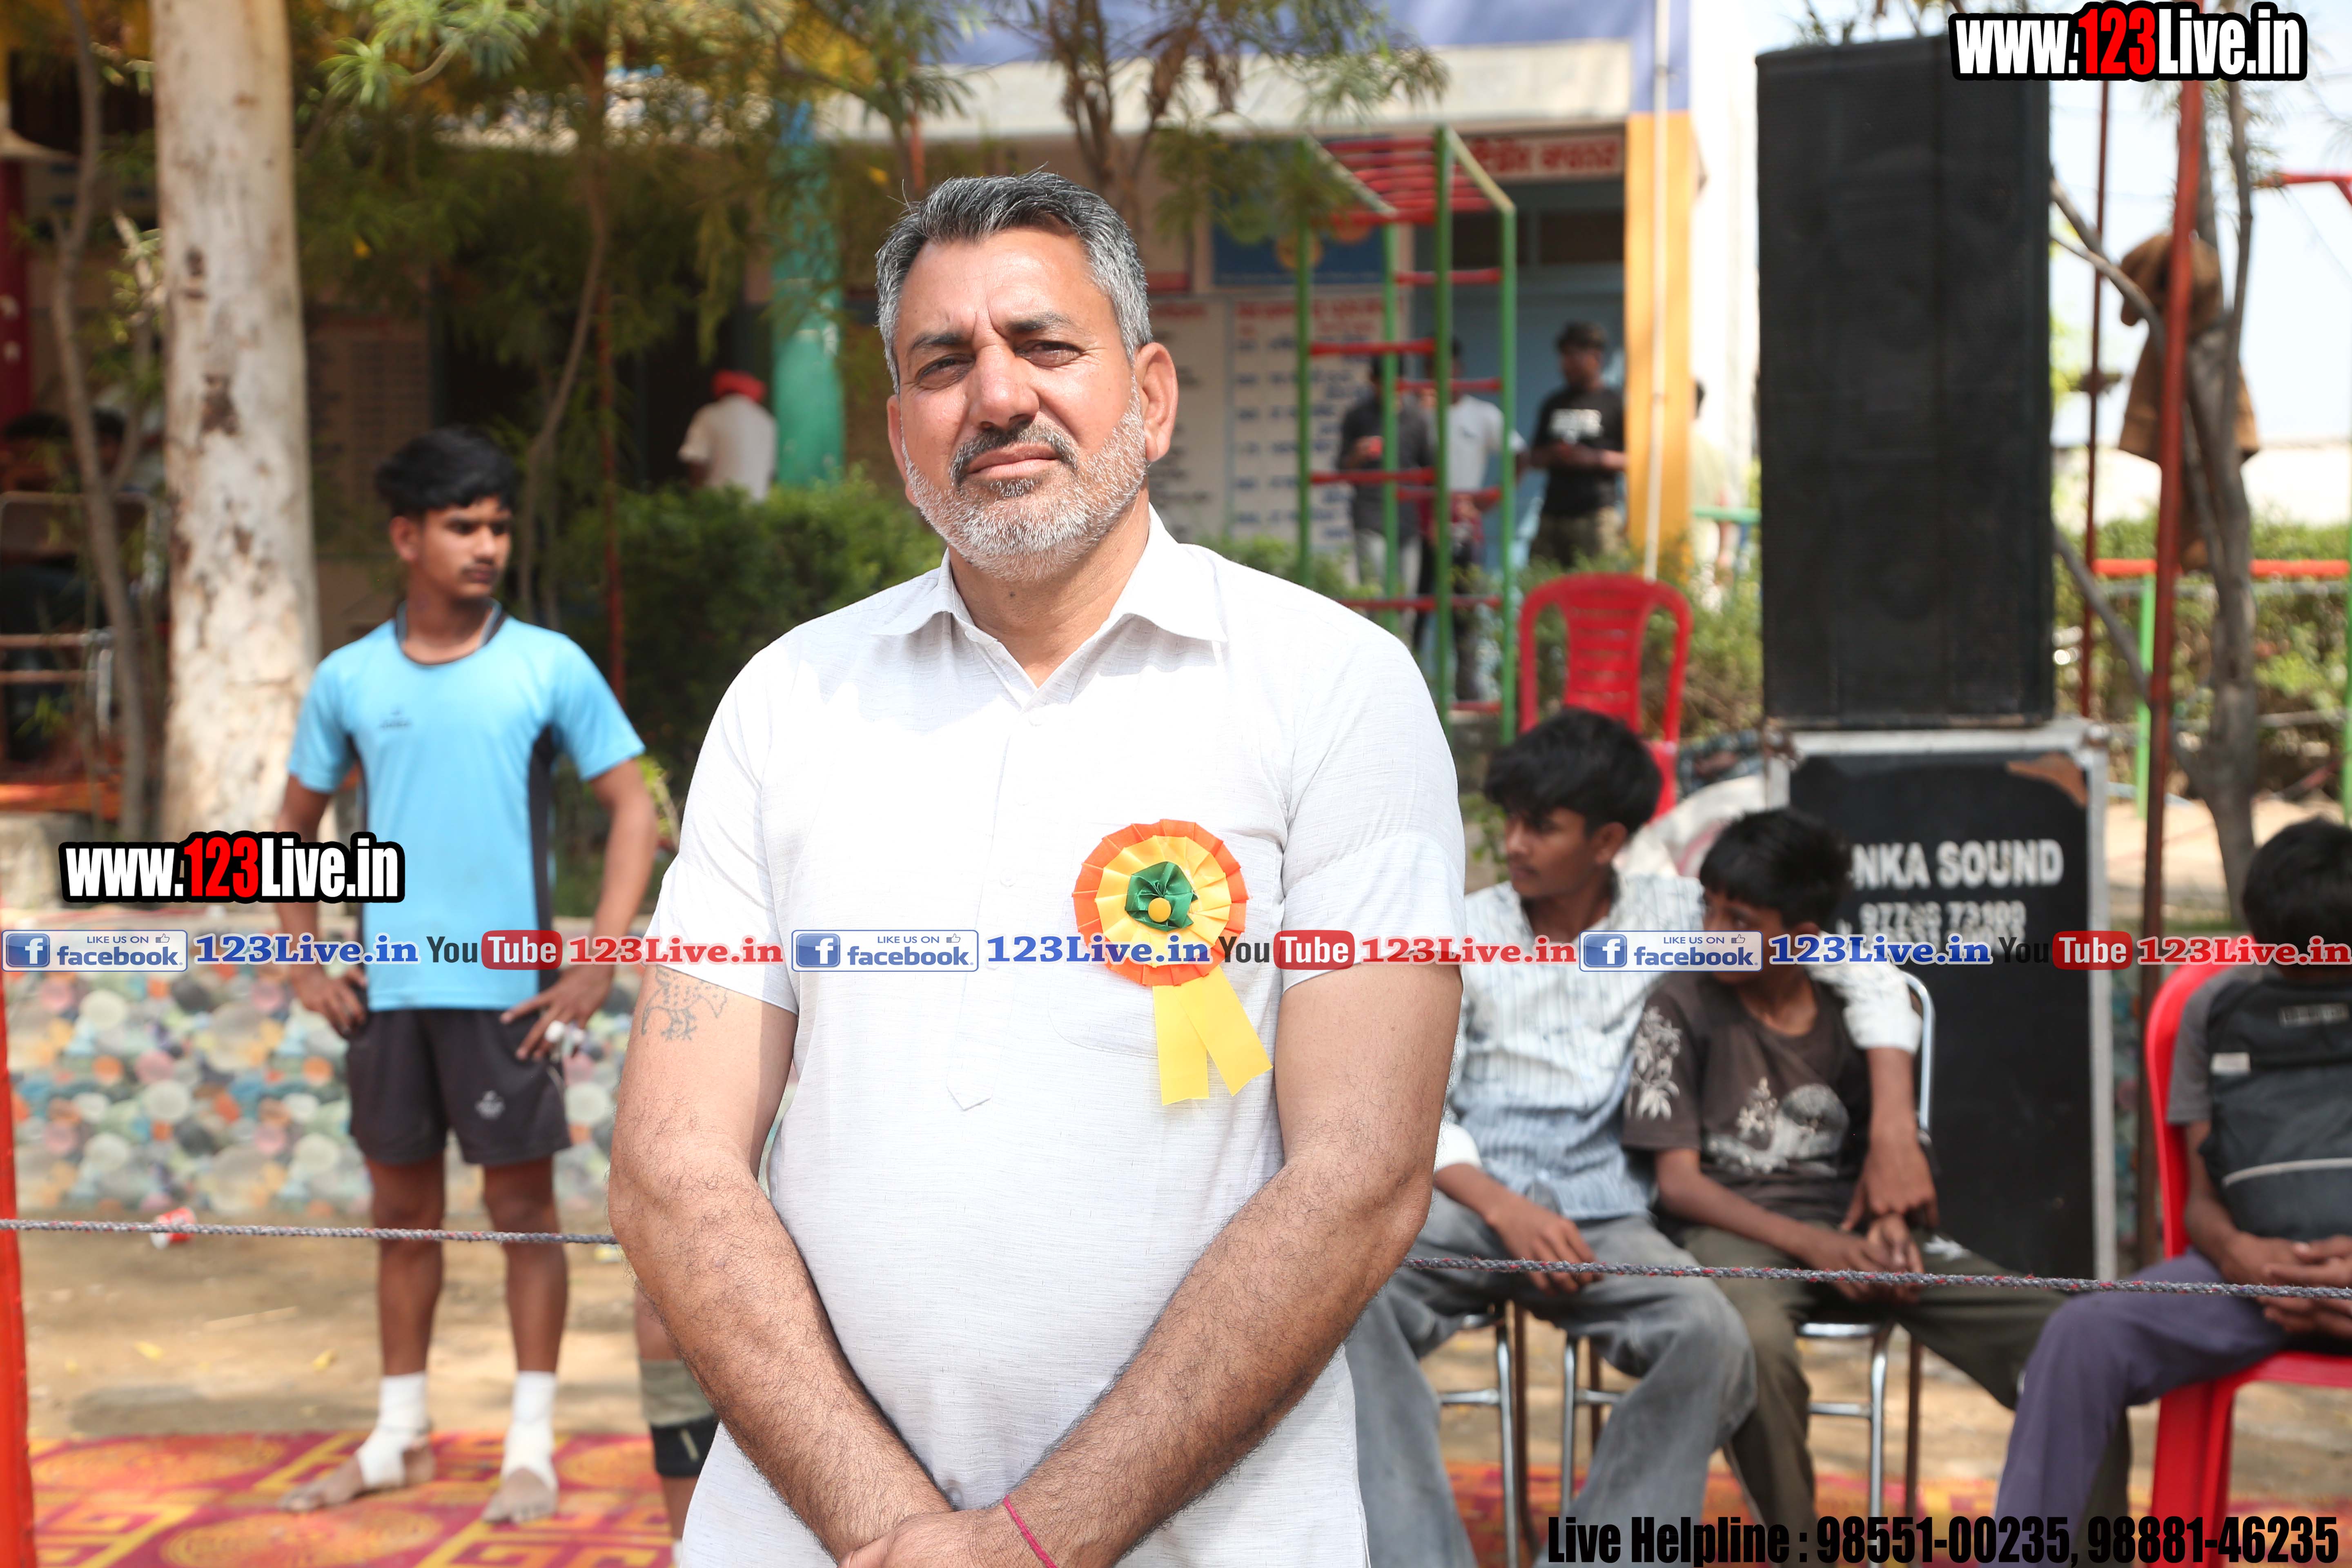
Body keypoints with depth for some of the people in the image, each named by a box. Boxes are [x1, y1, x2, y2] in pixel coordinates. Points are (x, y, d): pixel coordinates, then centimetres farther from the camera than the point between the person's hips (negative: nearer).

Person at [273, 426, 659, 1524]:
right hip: (387, 989, 3)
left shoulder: (549, 666, -3)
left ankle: (531, 1448, 13)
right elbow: (297, 824, 17)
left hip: (509, 989, -3)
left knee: (522, 1207, 3)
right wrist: (303, 962, 8)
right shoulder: (348, 680, 5)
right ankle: (399, 1438, 26)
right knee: (402, 1210, 13)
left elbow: (631, 807, -3)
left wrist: (597, 966, -10)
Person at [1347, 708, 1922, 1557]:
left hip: (1604, 1217, 0)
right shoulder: (1463, 931, 10)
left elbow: (1862, 970, 12)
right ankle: (1417, 1554, -30)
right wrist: (1505, 1208, -14)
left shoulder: (1673, 915, 10)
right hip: (1470, 1202, 0)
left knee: (1711, 1335, -32)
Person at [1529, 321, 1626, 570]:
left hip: (1596, 514, -5)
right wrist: (1552, 455, 1)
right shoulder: (1553, 404, 19)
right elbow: (1535, 456, 24)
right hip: (1553, 515, 5)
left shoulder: (1615, 404, 3)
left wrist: (1595, 458, -14)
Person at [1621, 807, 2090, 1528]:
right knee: (1755, 1343, -41)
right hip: (1736, 1229, -4)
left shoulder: (1848, 1008, 12)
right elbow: (1678, 1180, -4)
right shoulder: (1682, 1007, 1)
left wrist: (1889, 1218, -10)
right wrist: (1809, 1244, -17)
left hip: (1850, 1227, 4)